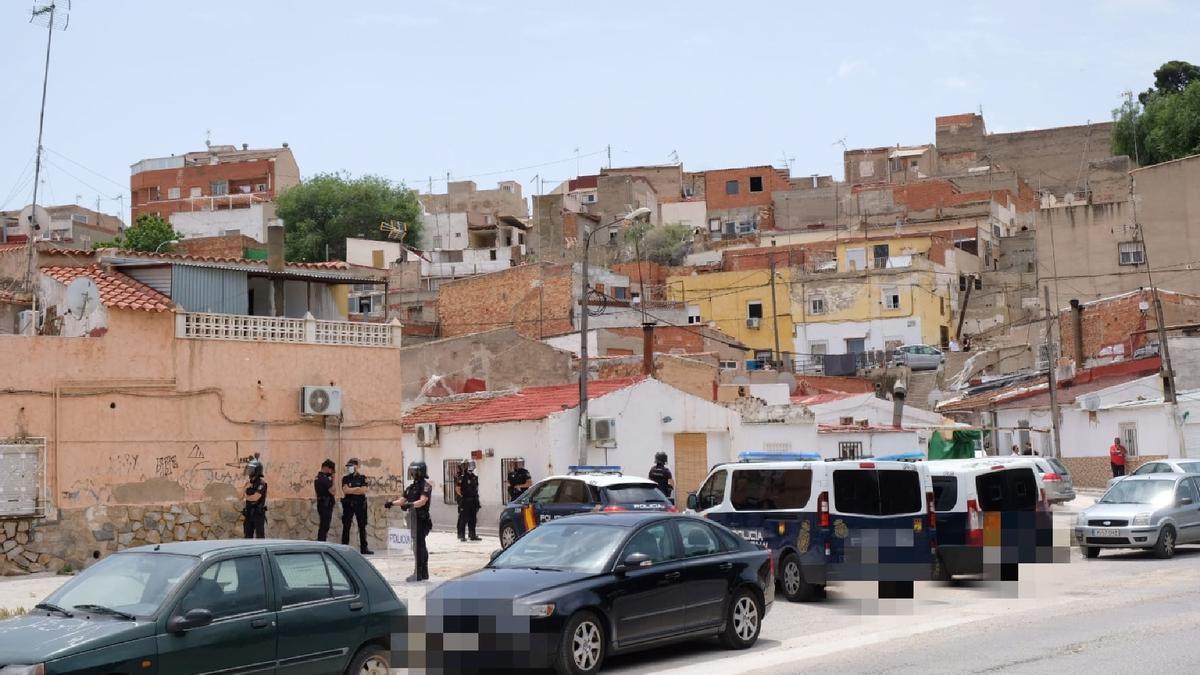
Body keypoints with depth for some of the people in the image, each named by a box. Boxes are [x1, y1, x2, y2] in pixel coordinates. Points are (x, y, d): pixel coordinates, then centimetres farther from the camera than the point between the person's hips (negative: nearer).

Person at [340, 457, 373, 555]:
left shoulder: (362, 478, 4)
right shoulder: (345, 478, 6)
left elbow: (363, 491, -8)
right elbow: (345, 490, -10)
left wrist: (351, 490, -8)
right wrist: (357, 489, -8)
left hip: (360, 504, 0)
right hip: (348, 504, 0)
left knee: (362, 527, 3)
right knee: (346, 526, 1)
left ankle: (364, 548, 7)